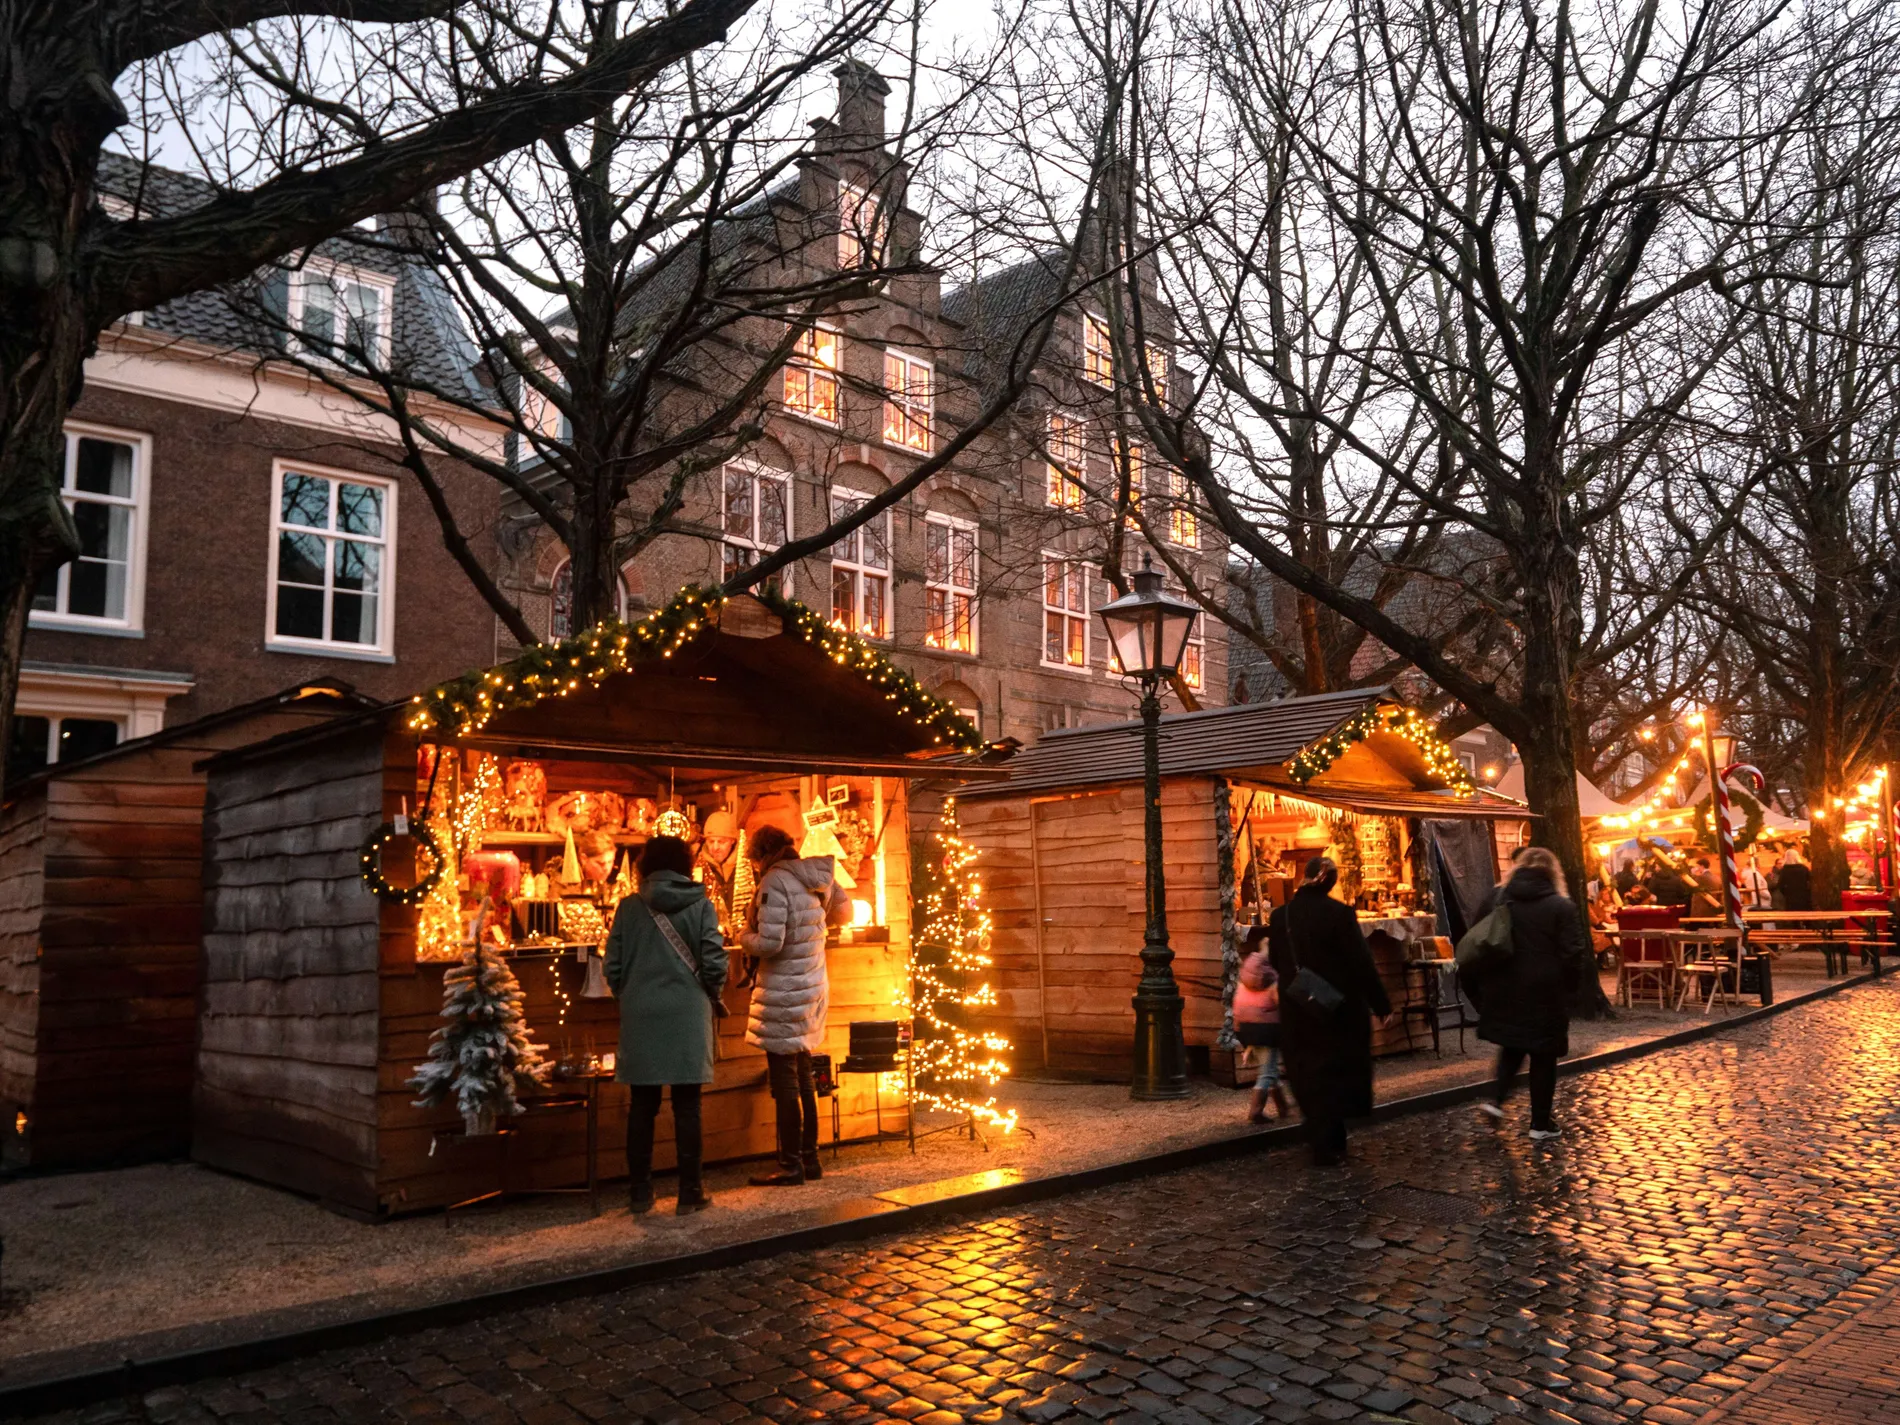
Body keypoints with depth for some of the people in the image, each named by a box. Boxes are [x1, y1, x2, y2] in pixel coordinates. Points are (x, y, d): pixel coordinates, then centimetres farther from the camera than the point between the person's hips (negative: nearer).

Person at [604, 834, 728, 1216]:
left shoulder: (630, 907, 1)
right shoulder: (700, 906, -3)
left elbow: (614, 966, 0)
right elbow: (714, 963, -7)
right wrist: (709, 998, 10)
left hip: (641, 1016, 2)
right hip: (687, 1014, -1)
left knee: (642, 1106, 10)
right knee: (687, 1106, 5)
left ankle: (640, 1192, 16)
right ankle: (690, 1192, 8)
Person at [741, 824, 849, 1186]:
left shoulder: (775, 882, -17)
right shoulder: (815, 877, 7)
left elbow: (769, 944, -21)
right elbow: (844, 911, 22)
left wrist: (744, 936, -2)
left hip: (783, 994, -8)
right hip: (813, 987, 8)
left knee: (784, 1081, -1)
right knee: (803, 1079, 16)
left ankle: (791, 1166, 5)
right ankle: (809, 1159, 23)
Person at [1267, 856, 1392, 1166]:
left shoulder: (1280, 916, -3)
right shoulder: (1339, 913, -16)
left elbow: (1276, 963, 8)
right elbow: (1361, 963, -14)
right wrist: (1380, 1002, -5)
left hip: (1297, 1012, 3)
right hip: (1339, 1009, -3)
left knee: (1309, 1075, 16)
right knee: (1336, 1073, 12)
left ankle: (1322, 1142, 25)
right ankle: (1329, 1145, 12)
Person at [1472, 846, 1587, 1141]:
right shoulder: (1561, 905, -9)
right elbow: (1574, 951, -12)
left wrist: (1488, 978, 13)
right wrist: (1565, 981, 5)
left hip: (1505, 986, 4)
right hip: (1545, 991, -3)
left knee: (1511, 1045, 21)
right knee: (1543, 1055, 7)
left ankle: (1497, 1098, 5)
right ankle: (1540, 1123, 14)